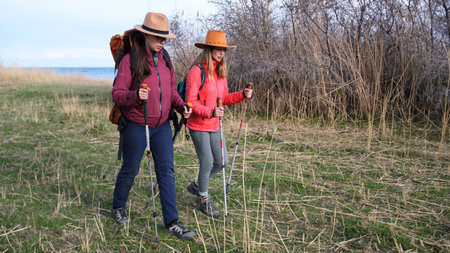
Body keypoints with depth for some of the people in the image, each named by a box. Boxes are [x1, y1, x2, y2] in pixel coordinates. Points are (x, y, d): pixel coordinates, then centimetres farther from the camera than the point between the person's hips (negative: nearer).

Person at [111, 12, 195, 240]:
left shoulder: (165, 60, 6)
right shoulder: (130, 60, -11)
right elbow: (117, 94, -12)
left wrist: (181, 106, -6)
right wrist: (135, 96, -32)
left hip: (162, 126, 5)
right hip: (137, 126, -4)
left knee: (166, 171, 2)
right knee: (130, 169, 11)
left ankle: (171, 222, 8)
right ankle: (118, 207, 38)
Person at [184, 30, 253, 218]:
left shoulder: (220, 72, 9)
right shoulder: (196, 71, -16)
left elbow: (224, 98, 14)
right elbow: (191, 102, -19)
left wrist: (242, 95, -2)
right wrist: (210, 112, -32)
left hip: (214, 125, 8)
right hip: (198, 126, -8)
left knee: (221, 162, 12)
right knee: (207, 163, -1)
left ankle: (196, 186, 36)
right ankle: (204, 201, 20)